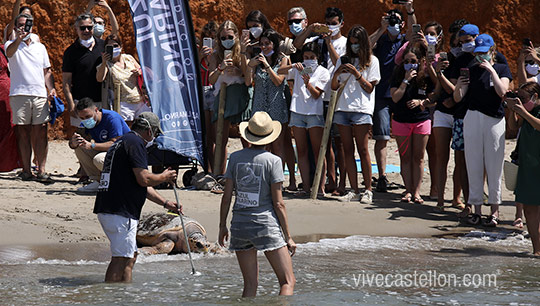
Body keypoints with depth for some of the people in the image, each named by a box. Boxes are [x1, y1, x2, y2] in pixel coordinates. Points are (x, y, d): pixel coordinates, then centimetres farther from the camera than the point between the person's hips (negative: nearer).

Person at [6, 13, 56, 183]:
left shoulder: (40, 47, 19)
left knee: (41, 133, -3)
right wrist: (19, 39, -37)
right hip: (19, 94, -3)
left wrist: (51, 88, 5)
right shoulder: (12, 44, 7)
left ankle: (41, 170, -2)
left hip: (40, 95, 3)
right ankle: (26, 170, 4)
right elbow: (9, 52, -18)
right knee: (23, 133, 0)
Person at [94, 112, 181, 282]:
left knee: (131, 255, 17)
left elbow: (142, 186, 28)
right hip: (120, 212, -10)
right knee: (121, 259, -8)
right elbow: (144, 179, -18)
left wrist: (165, 203, 27)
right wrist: (164, 177, 1)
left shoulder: (121, 142, 24)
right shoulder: (135, 142, -9)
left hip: (106, 209, 10)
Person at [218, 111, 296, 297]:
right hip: (266, 225, -5)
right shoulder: (273, 161, -7)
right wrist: (288, 237, -1)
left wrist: (222, 226, 18)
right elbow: (278, 203, -7)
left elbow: (227, 196, 5)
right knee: (288, 282, -2)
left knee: (250, 285, 11)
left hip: (239, 225, 5)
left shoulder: (235, 158, 4)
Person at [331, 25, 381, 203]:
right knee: (348, 150, 1)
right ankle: (354, 191, 2)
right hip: (343, 108, 4)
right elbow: (334, 87, 14)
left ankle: (368, 190, -5)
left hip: (362, 110, -4)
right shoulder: (344, 60, 17)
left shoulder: (372, 61, 7)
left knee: (362, 150, -9)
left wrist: (357, 74, -12)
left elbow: (369, 88, 1)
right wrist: (338, 73, -4)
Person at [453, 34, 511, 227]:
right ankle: (476, 209, 6)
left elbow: (502, 91, -13)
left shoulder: (502, 69, 4)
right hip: (472, 119, 3)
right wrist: (458, 86, -17)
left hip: (494, 120, -2)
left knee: (494, 166, -3)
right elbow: (458, 98, 4)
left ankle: (495, 210, 0)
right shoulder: (471, 71, 10)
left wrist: (491, 70, -16)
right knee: (474, 166, 2)